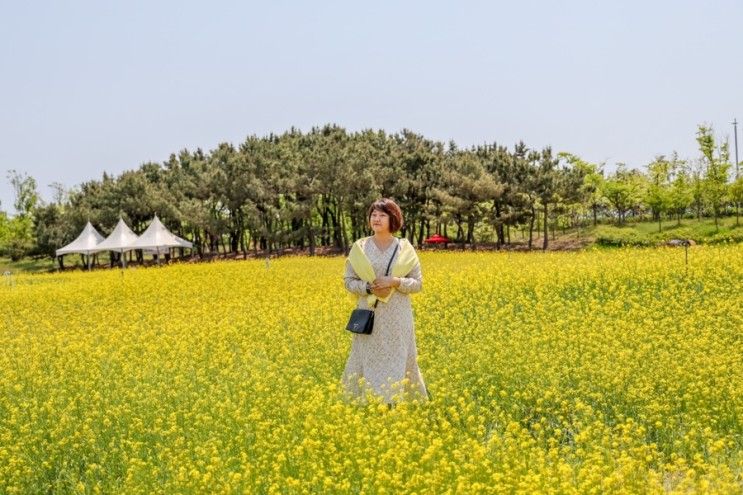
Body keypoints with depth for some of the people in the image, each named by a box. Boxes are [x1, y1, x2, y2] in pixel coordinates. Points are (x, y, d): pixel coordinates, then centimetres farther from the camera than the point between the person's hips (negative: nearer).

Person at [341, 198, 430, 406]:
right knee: (370, 362, 1)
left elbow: (417, 284, 2)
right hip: (370, 316, 0)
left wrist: (394, 282, -16)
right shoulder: (359, 247, 2)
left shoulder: (405, 248, 1)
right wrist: (369, 288, -14)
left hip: (398, 317, 0)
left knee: (398, 360, 2)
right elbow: (349, 281, 4)